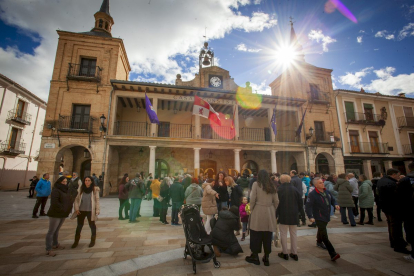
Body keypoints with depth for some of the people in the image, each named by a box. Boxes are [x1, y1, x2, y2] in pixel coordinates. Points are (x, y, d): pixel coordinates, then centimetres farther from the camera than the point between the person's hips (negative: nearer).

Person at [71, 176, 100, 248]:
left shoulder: (95, 189, -7)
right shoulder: (80, 189, -1)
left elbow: (97, 200, -5)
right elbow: (76, 199, 5)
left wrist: (97, 210, -7)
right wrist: (76, 208, -4)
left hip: (90, 211, -2)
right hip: (81, 210, 2)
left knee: (92, 225, 11)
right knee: (79, 226, 13)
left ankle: (93, 240, 28)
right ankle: (76, 241, 32)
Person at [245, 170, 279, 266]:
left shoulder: (256, 184, -6)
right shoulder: (272, 186, 6)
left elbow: (252, 199, -9)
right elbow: (276, 201, 6)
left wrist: (251, 209, 3)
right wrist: (273, 211, 17)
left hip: (258, 212, -4)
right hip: (269, 213, 4)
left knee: (256, 235, 9)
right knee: (268, 236, 13)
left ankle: (255, 256, 18)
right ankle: (266, 258, 23)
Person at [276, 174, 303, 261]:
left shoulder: (279, 190, -11)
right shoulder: (295, 189, 0)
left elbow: (276, 203, -10)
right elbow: (300, 202, 5)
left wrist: (276, 215, -1)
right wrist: (297, 211, 17)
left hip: (283, 215, -4)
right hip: (294, 215, 4)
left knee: (283, 234, 7)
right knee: (293, 234, 15)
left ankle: (285, 253, 13)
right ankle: (294, 253, 22)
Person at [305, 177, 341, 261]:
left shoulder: (327, 192, 3)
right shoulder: (312, 194, -21)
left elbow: (332, 199, 18)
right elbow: (308, 207, -23)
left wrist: (335, 204, -4)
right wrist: (310, 217, -32)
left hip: (327, 216, 8)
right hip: (319, 218, -8)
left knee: (321, 230, 29)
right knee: (324, 235, -12)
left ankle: (319, 242, 53)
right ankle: (333, 254, -7)